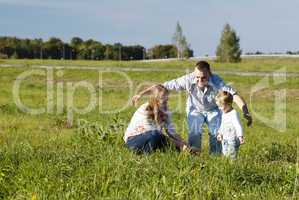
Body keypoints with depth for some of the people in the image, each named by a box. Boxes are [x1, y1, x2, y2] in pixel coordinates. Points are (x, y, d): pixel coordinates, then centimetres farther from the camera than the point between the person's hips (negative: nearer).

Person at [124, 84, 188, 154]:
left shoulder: (165, 111, -5)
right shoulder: (144, 110, -25)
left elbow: (171, 132, -9)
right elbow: (152, 132, -29)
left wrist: (183, 143, -28)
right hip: (132, 139, -7)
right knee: (154, 134, -34)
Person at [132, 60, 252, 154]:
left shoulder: (217, 82, -36)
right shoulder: (188, 80, -34)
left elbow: (234, 95, -43)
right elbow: (164, 86, -31)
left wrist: (246, 112, -57)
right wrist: (141, 94, -32)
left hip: (213, 110, 0)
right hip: (195, 110, 0)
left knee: (216, 134, -14)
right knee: (194, 133, -19)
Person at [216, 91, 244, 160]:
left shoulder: (234, 114, -18)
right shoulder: (224, 114, 11)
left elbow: (238, 126, -25)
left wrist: (240, 136, -33)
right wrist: (220, 133, 34)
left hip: (233, 140, -9)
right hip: (225, 140, 9)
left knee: (232, 157, -10)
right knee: (225, 156, 12)